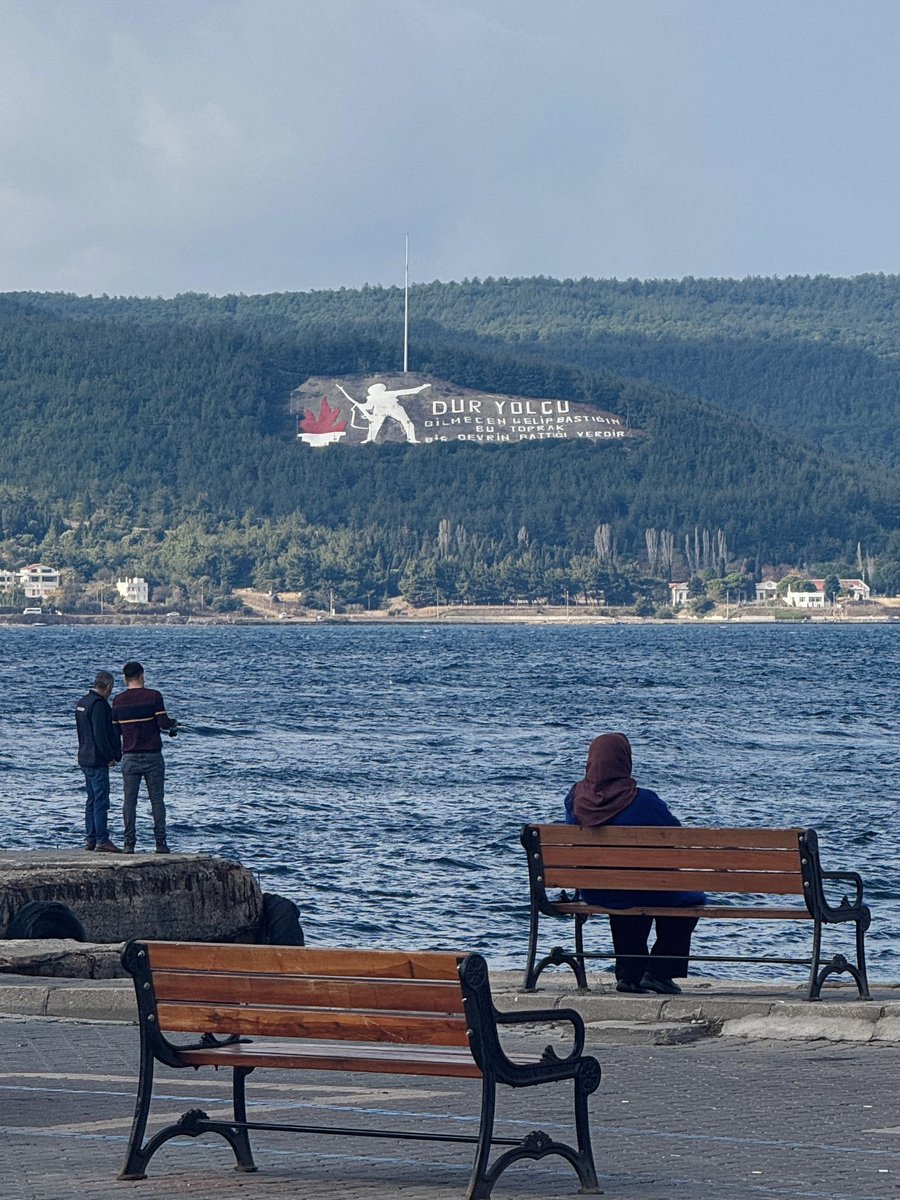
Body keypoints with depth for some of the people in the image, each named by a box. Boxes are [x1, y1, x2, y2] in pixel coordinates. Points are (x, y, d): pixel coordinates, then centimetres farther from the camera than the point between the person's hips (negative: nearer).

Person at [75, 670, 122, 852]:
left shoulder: (82, 702, 14)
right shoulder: (98, 704, -16)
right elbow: (100, 734, -21)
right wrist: (110, 756, -13)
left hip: (85, 759, 10)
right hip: (97, 760, -10)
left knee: (92, 800, 14)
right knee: (101, 801, -8)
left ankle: (90, 840, 16)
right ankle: (102, 841, -10)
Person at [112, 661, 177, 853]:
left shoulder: (118, 700, 2)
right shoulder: (153, 696, -7)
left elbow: (115, 730, 7)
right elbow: (163, 723, -13)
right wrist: (173, 724, 9)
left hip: (129, 757, 2)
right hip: (152, 756, -2)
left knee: (129, 801, 4)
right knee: (157, 800, 4)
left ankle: (129, 844, 0)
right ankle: (160, 843, 1)